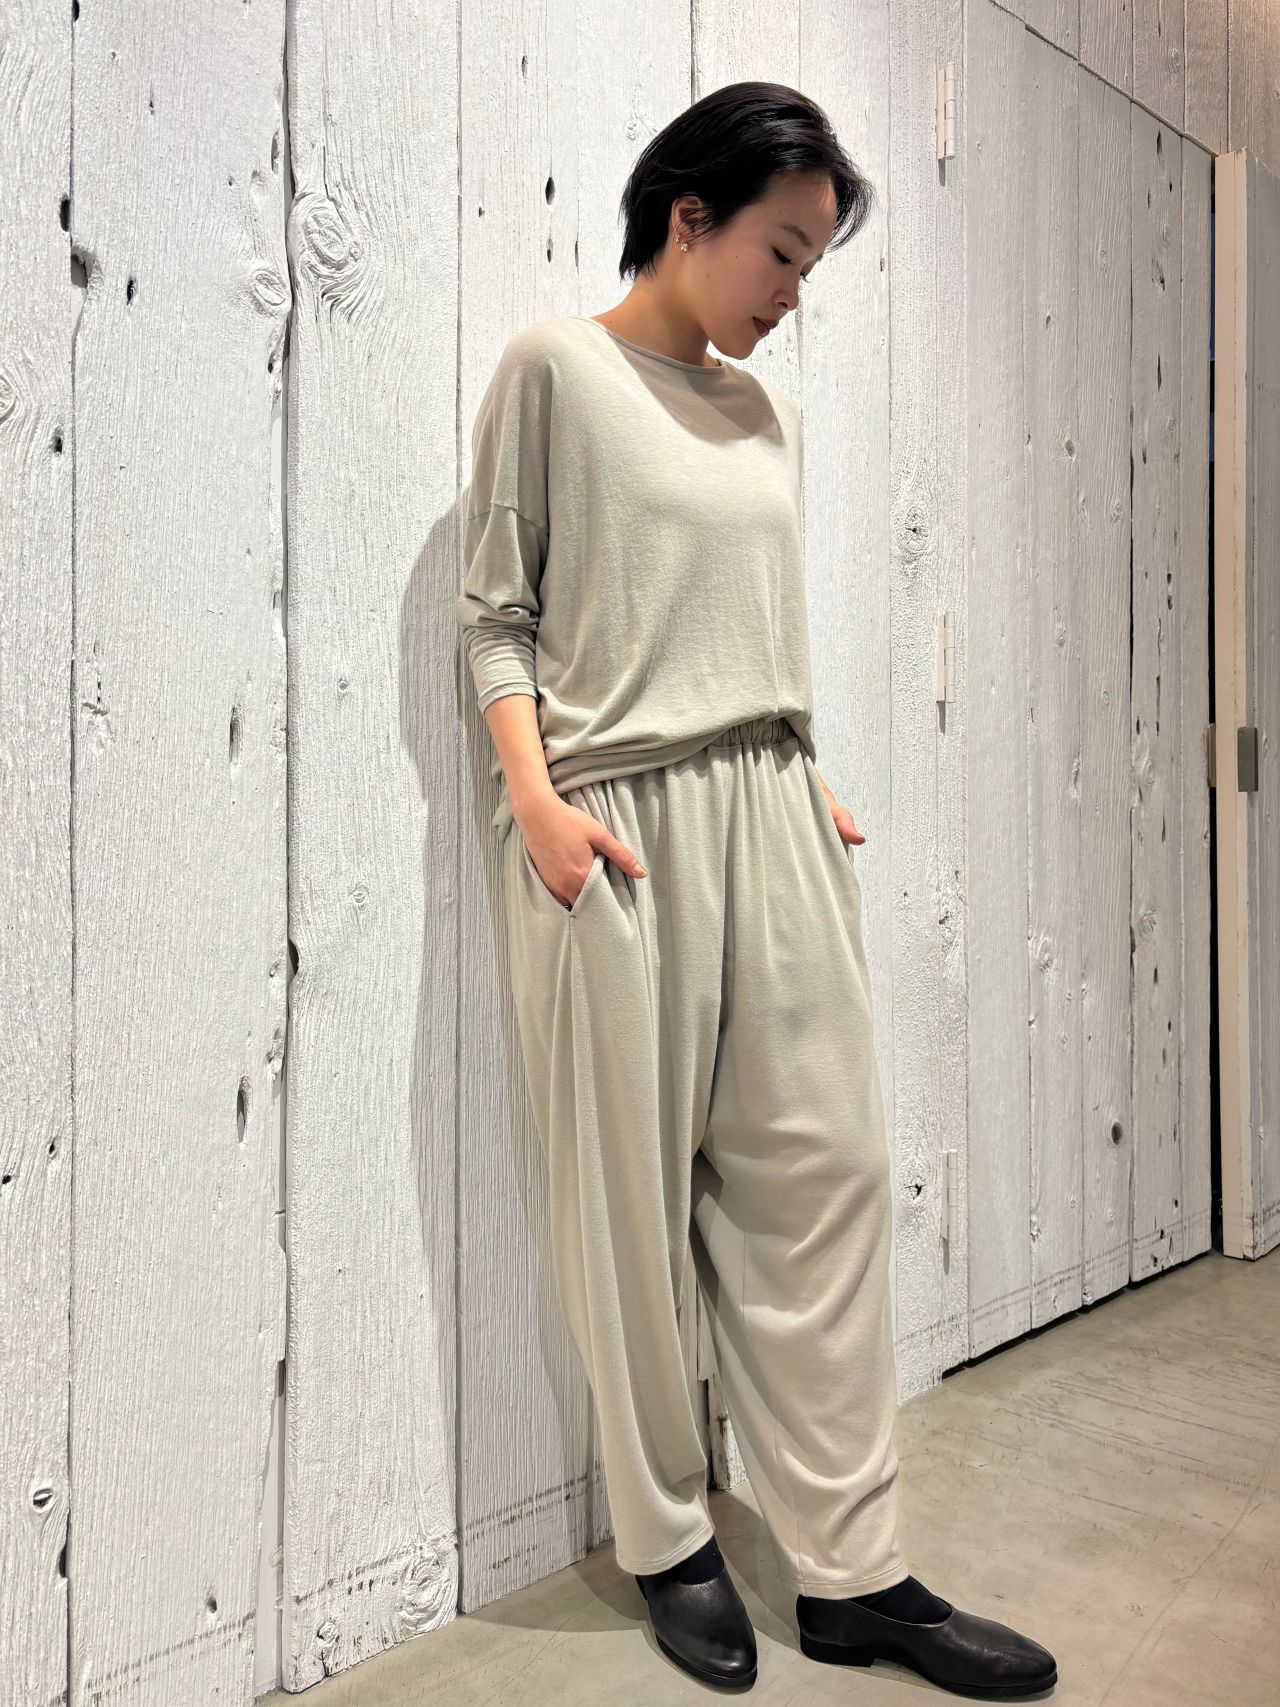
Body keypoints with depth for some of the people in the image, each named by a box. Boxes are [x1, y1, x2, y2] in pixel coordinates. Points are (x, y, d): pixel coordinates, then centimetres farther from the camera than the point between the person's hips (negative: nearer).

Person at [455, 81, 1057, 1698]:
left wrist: (813, 785, 11)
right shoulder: (555, 367, 4)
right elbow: (496, 614, -1)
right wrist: (538, 797, -13)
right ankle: (668, 1544, 23)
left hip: (773, 818, 6)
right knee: (633, 1194, 3)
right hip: (617, 827, -5)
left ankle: (854, 1572, 17)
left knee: (823, 1174, 3)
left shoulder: (763, 410, 20)